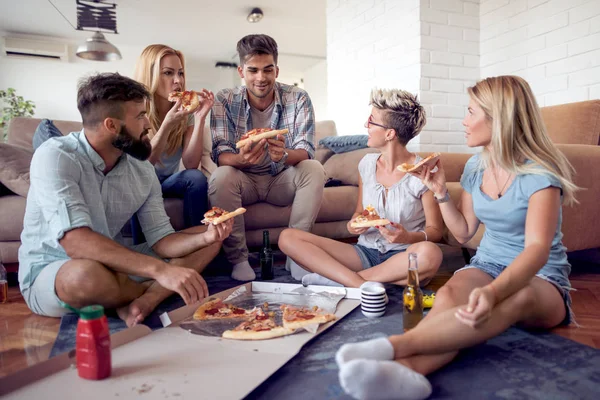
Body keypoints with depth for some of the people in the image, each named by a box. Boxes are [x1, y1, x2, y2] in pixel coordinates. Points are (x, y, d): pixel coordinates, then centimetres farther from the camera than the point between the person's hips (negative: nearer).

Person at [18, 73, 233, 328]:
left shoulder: (143, 170, -3)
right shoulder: (55, 157, -21)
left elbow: (161, 240, -4)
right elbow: (75, 241, -34)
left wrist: (206, 237, -25)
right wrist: (160, 270, -42)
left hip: (114, 268, 6)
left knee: (208, 241, -2)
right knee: (88, 274, -42)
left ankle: (143, 300, -23)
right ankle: (156, 294, -10)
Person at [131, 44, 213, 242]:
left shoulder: (185, 111, -8)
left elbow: (191, 164, -18)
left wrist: (200, 117, -27)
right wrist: (167, 125, -36)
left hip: (168, 181, 3)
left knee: (197, 178, -26)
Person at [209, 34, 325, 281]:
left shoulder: (298, 98, -9)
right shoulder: (225, 101, -9)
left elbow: (306, 150, -17)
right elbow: (220, 153, -17)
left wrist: (284, 155, -42)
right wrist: (242, 159, -43)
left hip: (282, 179, 1)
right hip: (244, 180, 0)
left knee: (314, 169, -27)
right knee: (221, 177, -31)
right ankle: (238, 258, -17)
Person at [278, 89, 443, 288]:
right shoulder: (367, 164, 4)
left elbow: (435, 230, -3)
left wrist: (408, 237, -23)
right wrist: (353, 225, -9)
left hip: (402, 257, -3)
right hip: (365, 252, 4)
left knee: (430, 254, -41)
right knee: (288, 237, -13)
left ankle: (337, 277, -24)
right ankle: (363, 286, -26)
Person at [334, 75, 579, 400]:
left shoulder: (540, 174, -13)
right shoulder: (476, 167, 7)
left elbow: (538, 247, -28)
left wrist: (493, 291, -47)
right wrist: (441, 193, -2)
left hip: (541, 279, -4)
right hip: (487, 265, 5)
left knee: (520, 297, -41)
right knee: (448, 294, -32)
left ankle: (392, 346, -57)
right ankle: (409, 370, -62)